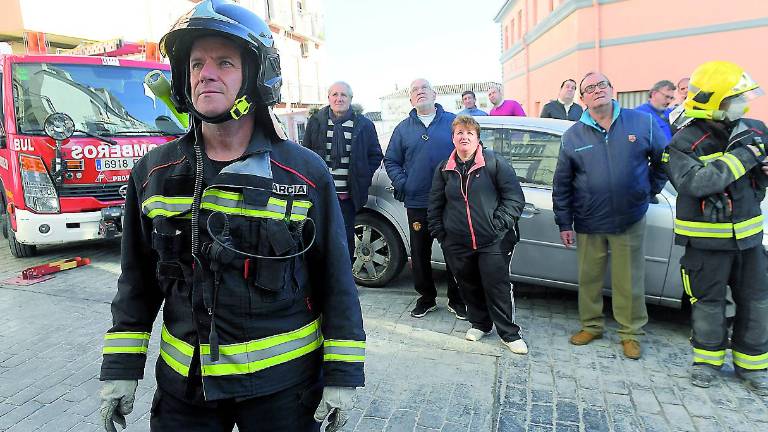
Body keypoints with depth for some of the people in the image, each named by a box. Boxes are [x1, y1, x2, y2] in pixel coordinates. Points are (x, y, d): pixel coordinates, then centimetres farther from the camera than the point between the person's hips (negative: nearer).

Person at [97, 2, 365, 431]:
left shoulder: (307, 172, -11)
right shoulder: (153, 173, -2)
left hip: (283, 382, -2)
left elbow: (336, 282, -7)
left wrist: (343, 375, -6)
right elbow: (137, 283, 7)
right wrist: (121, 369, 6)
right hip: (183, 381, 3)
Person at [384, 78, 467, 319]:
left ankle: (456, 299, 23)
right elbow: (391, 161, 14)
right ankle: (426, 298, 27)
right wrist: (401, 184, -1)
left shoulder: (453, 122, 5)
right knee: (419, 253, 9)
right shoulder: (403, 128, 10)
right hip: (417, 203, 2)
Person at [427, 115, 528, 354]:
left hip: (492, 242, -3)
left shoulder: (495, 163, -3)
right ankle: (480, 323, 33)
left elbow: (515, 197, -5)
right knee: (469, 286, 13)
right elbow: (435, 204, 16)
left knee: (497, 287, -1)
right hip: (457, 244, 4)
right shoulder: (444, 169, 10)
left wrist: (498, 224, -12)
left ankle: (509, 333, 14)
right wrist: (439, 232, 9)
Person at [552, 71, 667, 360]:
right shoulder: (573, 136, 0)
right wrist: (564, 223, 3)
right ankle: (591, 325, 31)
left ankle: (630, 333, 26)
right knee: (589, 278, 12)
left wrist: (651, 189, 9)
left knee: (629, 281, 8)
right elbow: (562, 183, 3)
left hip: (630, 222, -1)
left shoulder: (642, 124, -2)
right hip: (588, 224, 1)